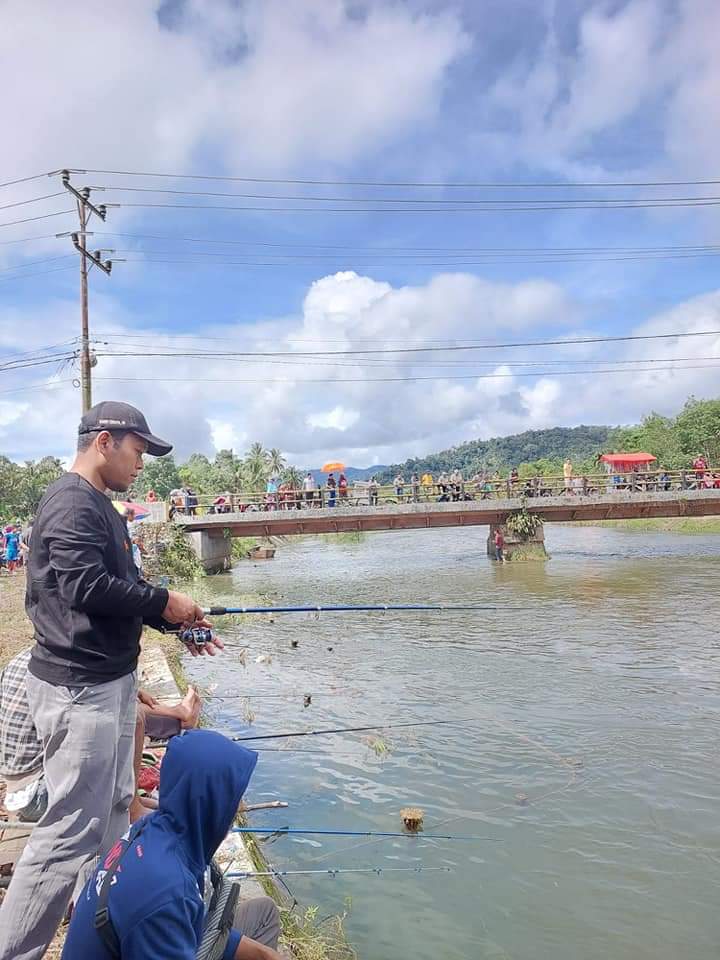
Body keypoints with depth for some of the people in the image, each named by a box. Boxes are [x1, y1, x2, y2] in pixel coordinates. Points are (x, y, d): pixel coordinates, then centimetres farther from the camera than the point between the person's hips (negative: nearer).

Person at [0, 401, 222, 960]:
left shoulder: (100, 505, 14)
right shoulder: (72, 502, -17)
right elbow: (86, 586, -28)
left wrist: (178, 625, 6)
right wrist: (163, 601, -16)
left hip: (109, 681, 11)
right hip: (79, 689, -11)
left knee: (112, 810, 23)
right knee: (71, 831, -2)